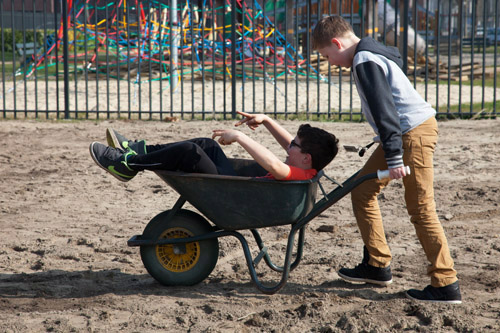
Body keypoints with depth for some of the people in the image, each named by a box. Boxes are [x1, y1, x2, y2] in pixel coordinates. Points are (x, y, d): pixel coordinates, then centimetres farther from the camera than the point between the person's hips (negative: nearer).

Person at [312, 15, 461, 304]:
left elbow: (383, 107, -21)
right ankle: (377, 266, 20)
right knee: (362, 191, 14)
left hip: (414, 132, -11)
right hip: (404, 133, 11)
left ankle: (447, 285, -4)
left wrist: (393, 156, -23)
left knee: (421, 209, -8)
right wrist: (389, 148, 29)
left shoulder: (364, 61, -15)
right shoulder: (371, 55, 17)